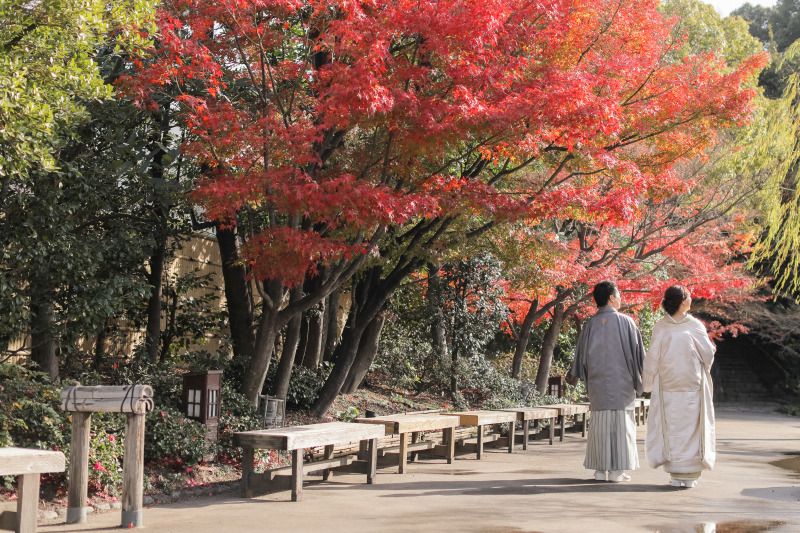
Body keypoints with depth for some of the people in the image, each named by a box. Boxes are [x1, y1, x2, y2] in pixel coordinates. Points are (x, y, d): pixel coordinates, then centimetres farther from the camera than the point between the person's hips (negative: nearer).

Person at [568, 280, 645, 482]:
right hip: (621, 383, -3)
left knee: (599, 425, 6)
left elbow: (582, 353, 8)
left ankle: (600, 470, 7)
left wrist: (575, 375, 22)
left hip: (597, 384, 3)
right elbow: (637, 351, 0)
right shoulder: (625, 322, -5)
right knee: (621, 423, 3)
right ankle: (616, 470, 2)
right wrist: (643, 376, 13)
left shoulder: (590, 324, 2)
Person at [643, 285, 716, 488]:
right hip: (693, 386, -1)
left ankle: (676, 474, 6)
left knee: (671, 427, 7)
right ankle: (690, 474, 9)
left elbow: (652, 359, -3)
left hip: (667, 387, 1)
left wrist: (648, 381, 9)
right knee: (691, 426, 8)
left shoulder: (660, 327, -6)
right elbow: (708, 353, -1)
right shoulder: (695, 326, -9)